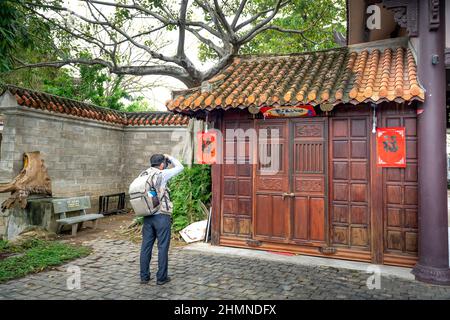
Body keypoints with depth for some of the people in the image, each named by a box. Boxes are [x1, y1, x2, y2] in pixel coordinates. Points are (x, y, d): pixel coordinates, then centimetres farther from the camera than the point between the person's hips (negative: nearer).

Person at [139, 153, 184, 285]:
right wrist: (169, 157, 12)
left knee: (146, 247, 11)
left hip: (147, 217, 6)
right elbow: (180, 167, 0)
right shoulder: (162, 175, -10)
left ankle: (144, 276, 20)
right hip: (162, 216, -6)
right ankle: (161, 277, 11)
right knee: (163, 247, 4)